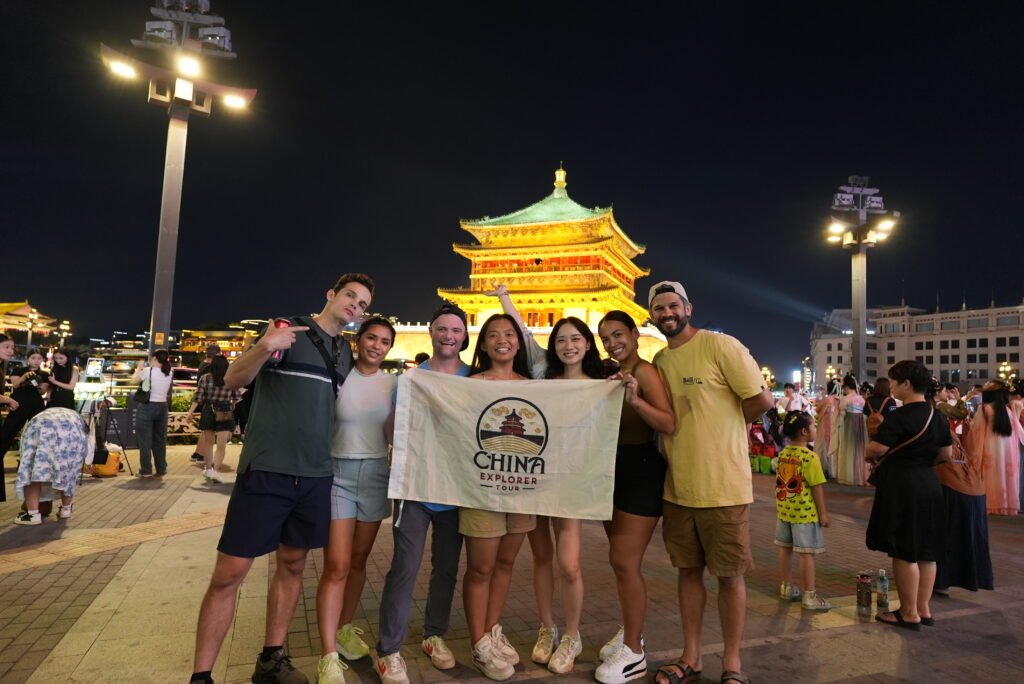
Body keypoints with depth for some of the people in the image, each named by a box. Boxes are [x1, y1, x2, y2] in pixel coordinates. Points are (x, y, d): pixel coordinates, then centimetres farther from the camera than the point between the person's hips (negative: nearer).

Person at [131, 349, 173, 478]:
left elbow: (133, 381, 3)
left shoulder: (147, 371, -11)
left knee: (145, 439, 2)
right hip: (162, 407, 5)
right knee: (160, 439, 12)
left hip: (147, 406, -5)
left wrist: (139, 368, 15)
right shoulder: (168, 373, 5)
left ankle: (146, 470, 5)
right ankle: (161, 469, 17)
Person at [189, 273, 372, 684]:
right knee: (228, 574, -1)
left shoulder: (346, 352, 13)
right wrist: (263, 348, -31)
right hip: (266, 470, -6)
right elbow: (233, 380, -12)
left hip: (316, 476, 6)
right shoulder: (287, 331, -4)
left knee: (292, 565, 13)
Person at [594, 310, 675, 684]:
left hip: (641, 470, -8)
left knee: (625, 562, -5)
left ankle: (634, 653, 11)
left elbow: (670, 425, -26)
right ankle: (630, 631, 34)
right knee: (620, 560, 17)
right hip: (613, 469, 8)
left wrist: (636, 399, -38)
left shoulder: (645, 371, -15)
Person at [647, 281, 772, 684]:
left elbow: (761, 399, -12)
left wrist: (723, 426, 0)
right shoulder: (659, 361, 9)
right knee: (688, 570, 15)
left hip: (722, 485, -5)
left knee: (729, 575, 8)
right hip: (678, 485, 6)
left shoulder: (720, 346, -11)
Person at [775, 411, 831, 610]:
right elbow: (817, 487, -16)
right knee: (806, 554, 0)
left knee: (785, 549, 14)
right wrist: (823, 513, -7)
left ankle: (786, 588, 26)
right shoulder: (809, 457, -18)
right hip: (805, 512, -7)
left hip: (785, 510, 7)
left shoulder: (782, 454, 3)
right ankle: (809, 596, 7)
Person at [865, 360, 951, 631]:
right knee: (925, 550, 15)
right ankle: (924, 609, 24)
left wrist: (870, 454, 0)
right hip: (929, 484, 9)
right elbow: (945, 455, 15)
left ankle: (909, 613, 10)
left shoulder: (899, 417, -19)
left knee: (903, 552, 1)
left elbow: (875, 451, -22)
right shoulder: (938, 416, 7)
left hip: (900, 487, -8)